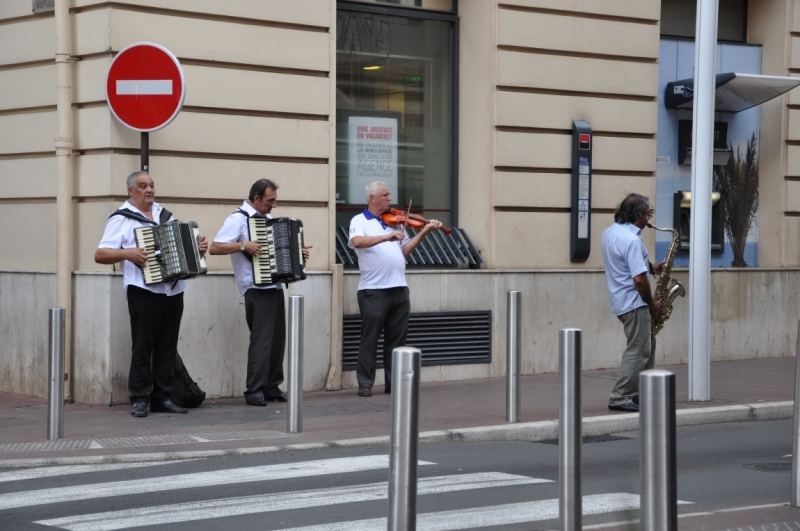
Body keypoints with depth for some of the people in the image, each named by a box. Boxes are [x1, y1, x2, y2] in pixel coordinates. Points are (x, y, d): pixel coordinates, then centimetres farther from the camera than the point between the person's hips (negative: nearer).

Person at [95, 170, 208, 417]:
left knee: (168, 346, 7)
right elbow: (100, 254, -7)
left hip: (173, 290, 6)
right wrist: (127, 253, -22)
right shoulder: (122, 219, 0)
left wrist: (198, 247, 5)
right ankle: (139, 399, 2)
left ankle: (163, 397, 12)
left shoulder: (165, 215, 18)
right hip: (145, 291, -5)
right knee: (143, 347, -4)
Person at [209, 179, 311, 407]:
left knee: (277, 338, 8)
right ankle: (254, 391, -6)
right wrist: (243, 245, -25)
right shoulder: (238, 219, -9)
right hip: (257, 290, -8)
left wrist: (298, 251, 10)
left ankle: (272, 387, 15)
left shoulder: (267, 218, 14)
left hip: (275, 287, 8)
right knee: (261, 339, -9)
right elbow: (214, 248, -17)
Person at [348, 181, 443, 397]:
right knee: (370, 339, -1)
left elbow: (404, 250, 16)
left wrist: (423, 233, 5)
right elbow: (357, 241, -22)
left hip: (399, 288, 6)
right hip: (373, 290, -6)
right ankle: (365, 383, 5)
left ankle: (394, 382, 14)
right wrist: (386, 237, -31)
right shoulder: (359, 221, -2)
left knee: (396, 339, 8)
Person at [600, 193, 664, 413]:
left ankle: (640, 394, 24)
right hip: (634, 302, -10)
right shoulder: (632, 240, -22)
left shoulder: (609, 232, 8)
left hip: (621, 301, 10)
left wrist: (651, 267, 10)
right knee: (638, 351, -4)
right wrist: (651, 303, -11)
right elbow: (639, 279, -25)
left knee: (647, 345, 20)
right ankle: (620, 398, -5)